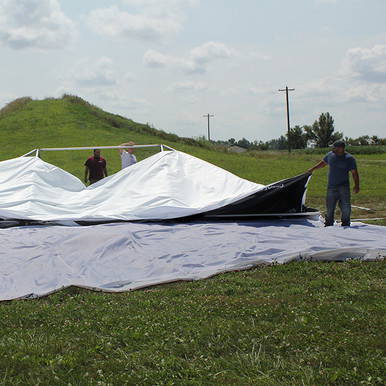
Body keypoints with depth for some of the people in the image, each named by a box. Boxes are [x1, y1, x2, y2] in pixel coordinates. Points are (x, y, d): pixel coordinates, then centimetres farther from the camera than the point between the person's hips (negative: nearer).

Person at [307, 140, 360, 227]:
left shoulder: (349, 158, -3)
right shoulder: (330, 155, 8)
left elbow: (354, 173, -4)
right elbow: (323, 163, 26)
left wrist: (356, 185, -13)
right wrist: (312, 169, 26)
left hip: (344, 187, -3)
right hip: (331, 187, 3)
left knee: (346, 208, -7)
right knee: (330, 207, 4)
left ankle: (345, 225, 7)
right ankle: (328, 225, 15)